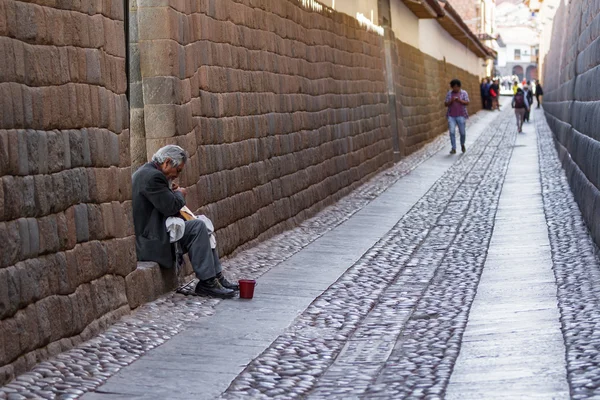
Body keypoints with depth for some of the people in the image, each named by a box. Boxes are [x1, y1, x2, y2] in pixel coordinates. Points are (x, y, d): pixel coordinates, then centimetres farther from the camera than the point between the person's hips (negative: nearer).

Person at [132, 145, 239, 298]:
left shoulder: (145, 172, 16)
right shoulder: (153, 176, -18)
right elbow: (170, 207, -22)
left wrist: (172, 192, 10)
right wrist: (179, 194, -3)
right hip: (152, 240, -12)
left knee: (202, 228, 12)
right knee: (197, 227, -17)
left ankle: (216, 277, 9)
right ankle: (206, 282, -15)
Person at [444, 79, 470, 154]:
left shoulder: (464, 93, 3)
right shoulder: (449, 93, 8)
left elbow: (467, 103, -4)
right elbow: (446, 104, 6)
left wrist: (460, 100, -19)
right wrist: (451, 101, -13)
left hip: (461, 116, -1)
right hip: (451, 116, 1)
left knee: (462, 132, 3)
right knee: (452, 132, -9)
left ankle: (462, 145, 31)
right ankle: (453, 148, -4)